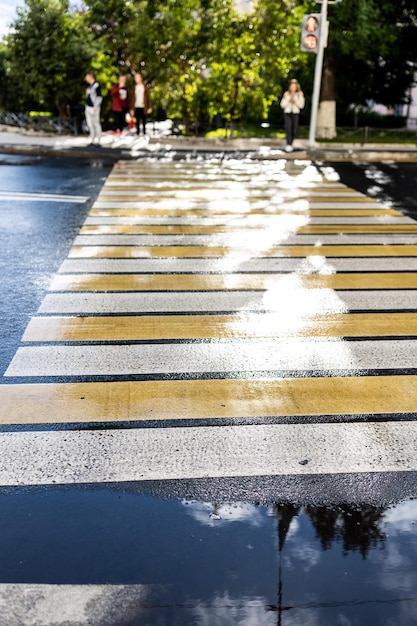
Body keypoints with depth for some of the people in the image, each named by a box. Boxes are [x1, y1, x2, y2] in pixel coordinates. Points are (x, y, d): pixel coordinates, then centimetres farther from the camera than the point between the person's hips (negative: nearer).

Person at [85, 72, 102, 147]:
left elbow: (99, 98, -16)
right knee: (89, 124, 10)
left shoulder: (96, 86, -13)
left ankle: (97, 141, 1)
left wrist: (95, 107, -20)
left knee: (96, 123, -4)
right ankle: (92, 140, 17)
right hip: (88, 107, 9)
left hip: (94, 107, -9)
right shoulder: (89, 85, 14)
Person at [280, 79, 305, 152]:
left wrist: (295, 101, -18)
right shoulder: (286, 94, 2)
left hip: (296, 114, 1)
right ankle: (288, 146, -21)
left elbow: (301, 105, -4)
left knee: (294, 130, 4)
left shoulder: (300, 94, 1)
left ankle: (290, 144, 24)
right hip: (287, 113, -1)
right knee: (288, 129, -16)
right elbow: (282, 105, 1)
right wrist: (288, 100, -14)